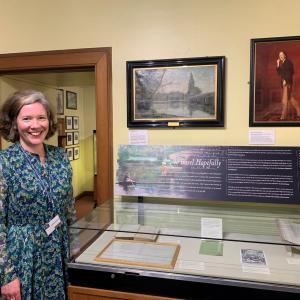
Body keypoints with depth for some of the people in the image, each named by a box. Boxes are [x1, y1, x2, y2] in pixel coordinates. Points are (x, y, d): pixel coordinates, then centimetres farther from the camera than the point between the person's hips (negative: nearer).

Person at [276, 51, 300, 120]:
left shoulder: (288, 62, -5)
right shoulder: (281, 64, 17)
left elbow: (290, 72, -13)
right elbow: (279, 73, 11)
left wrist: (285, 80, -20)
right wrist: (278, 65, 3)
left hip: (287, 82, -8)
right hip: (283, 82, 8)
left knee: (285, 99, -10)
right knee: (290, 98, 10)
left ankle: (284, 116, -7)